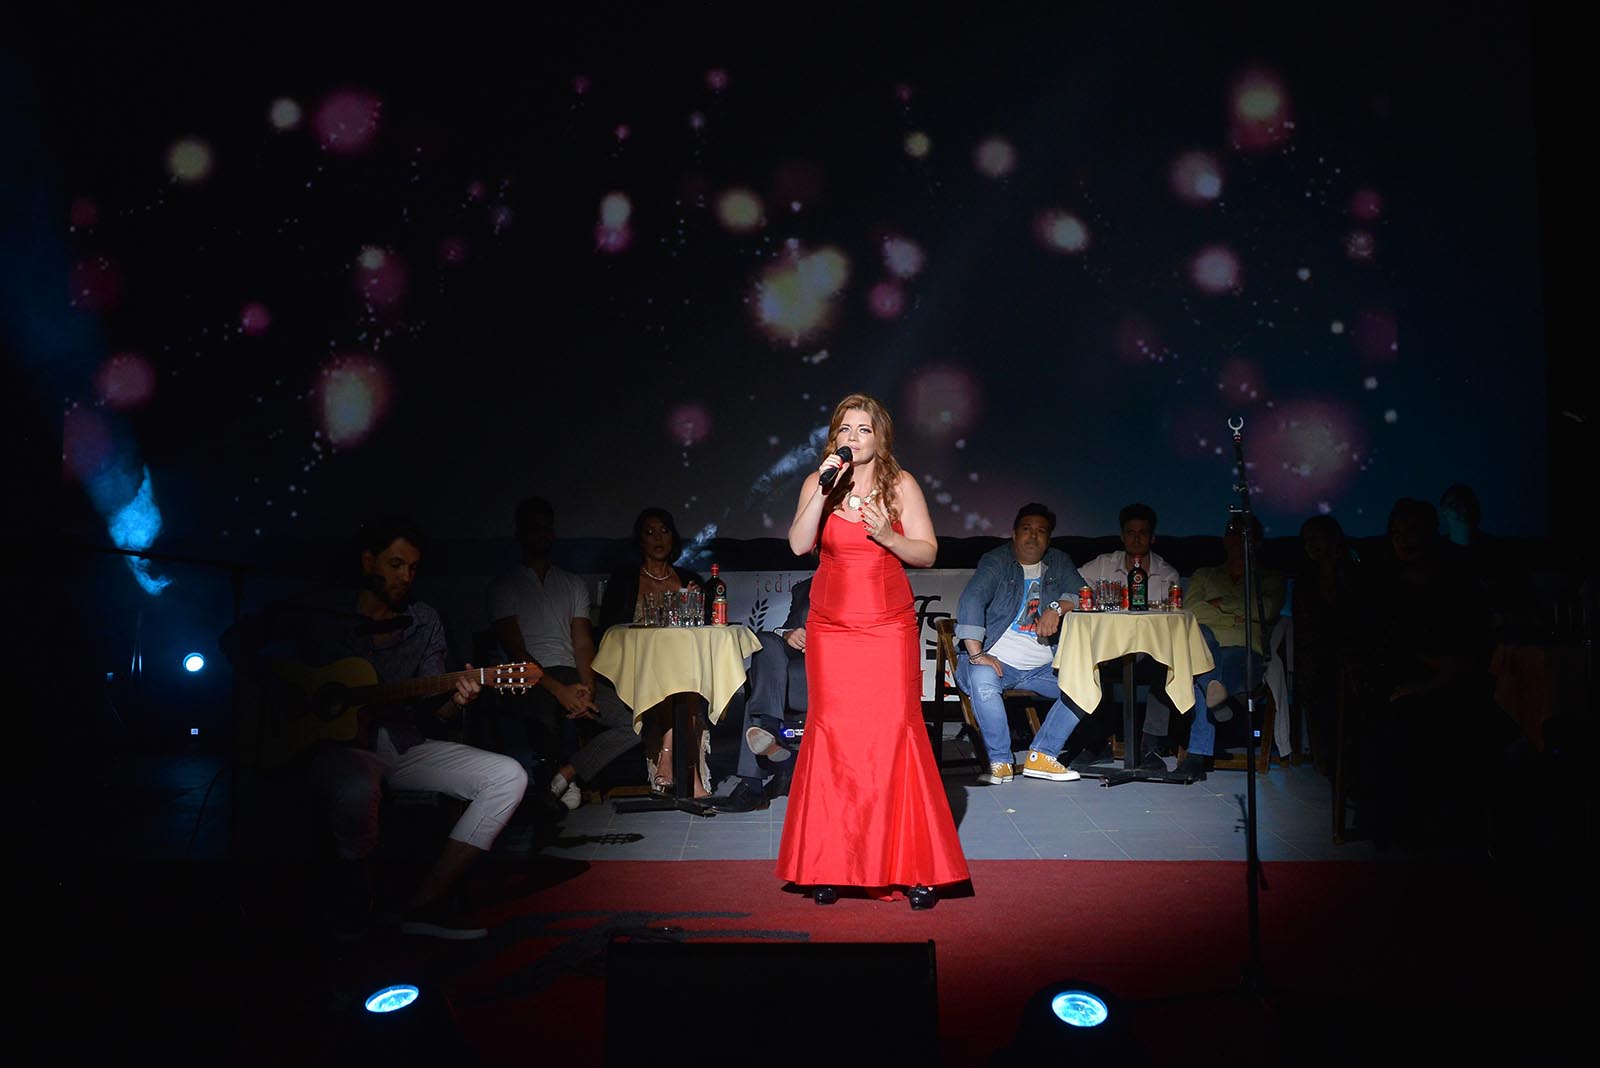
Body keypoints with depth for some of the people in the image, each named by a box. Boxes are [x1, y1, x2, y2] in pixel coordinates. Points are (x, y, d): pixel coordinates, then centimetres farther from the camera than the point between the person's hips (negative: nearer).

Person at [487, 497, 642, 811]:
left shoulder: (574, 584, 23)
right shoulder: (504, 585, 10)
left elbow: (583, 643, 12)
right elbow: (516, 650, -2)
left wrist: (587, 687, -8)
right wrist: (559, 690, -15)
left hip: (571, 675, 5)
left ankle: (565, 774, -14)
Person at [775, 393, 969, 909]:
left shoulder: (901, 484, 3)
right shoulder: (817, 483, 4)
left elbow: (928, 552, 1)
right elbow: (799, 545, -9)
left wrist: (887, 536, -16)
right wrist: (825, 489, -17)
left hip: (889, 627, -1)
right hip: (831, 629, 1)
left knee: (896, 731, -5)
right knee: (831, 735, 0)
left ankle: (916, 867, 4)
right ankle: (829, 865, 10)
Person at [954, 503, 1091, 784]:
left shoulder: (1058, 563, 14)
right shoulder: (997, 561, -3)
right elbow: (971, 599, -17)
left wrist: (1056, 607, -19)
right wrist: (976, 653, -28)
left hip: (1042, 666, 5)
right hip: (997, 660, -5)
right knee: (982, 681, -36)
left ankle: (1040, 756, -9)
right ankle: (1000, 761, -16)